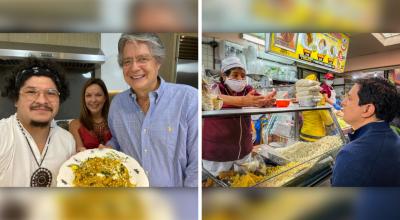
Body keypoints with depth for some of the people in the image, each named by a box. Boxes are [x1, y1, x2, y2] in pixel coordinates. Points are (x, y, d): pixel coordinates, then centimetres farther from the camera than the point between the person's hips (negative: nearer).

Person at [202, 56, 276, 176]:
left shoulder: (247, 89, 3)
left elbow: (258, 100, -15)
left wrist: (267, 101, -38)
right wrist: (243, 101, -48)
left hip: (243, 150, 4)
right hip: (217, 151, -4)